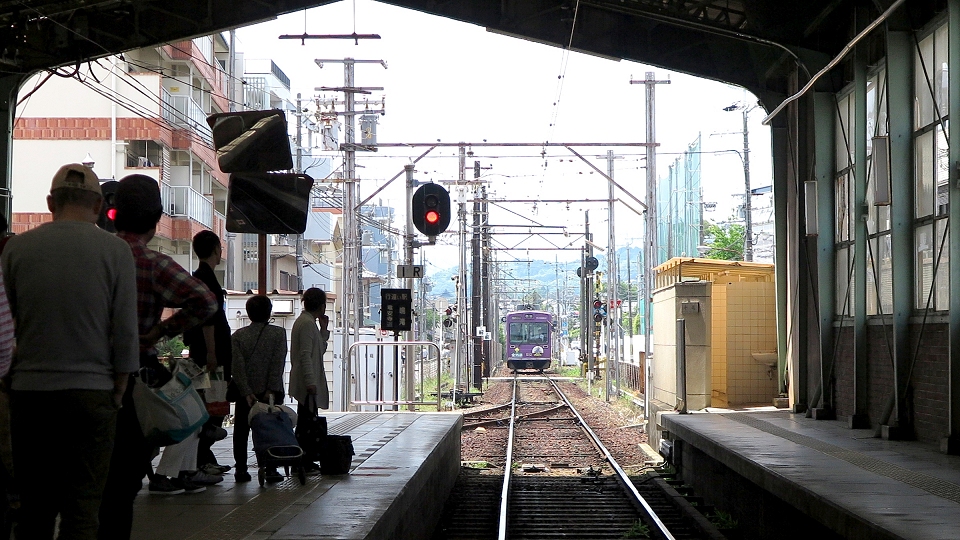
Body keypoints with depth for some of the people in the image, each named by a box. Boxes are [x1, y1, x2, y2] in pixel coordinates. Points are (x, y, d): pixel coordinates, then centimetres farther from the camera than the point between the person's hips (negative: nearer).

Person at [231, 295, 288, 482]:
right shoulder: (279, 333, -2)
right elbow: (278, 364, -11)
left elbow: (237, 366, -7)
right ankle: (271, 469, 0)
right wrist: (271, 390, -12)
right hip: (270, 391, -1)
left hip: (246, 392, 1)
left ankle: (241, 469, 7)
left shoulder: (238, 335, 1)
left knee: (241, 432, 9)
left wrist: (246, 392, -9)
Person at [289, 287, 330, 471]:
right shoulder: (307, 323, -13)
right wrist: (310, 382, -23)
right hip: (307, 383, -11)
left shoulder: (305, 321, 19)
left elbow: (320, 350, 24)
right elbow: (305, 354, -20)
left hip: (306, 383, 11)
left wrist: (324, 329, 14)